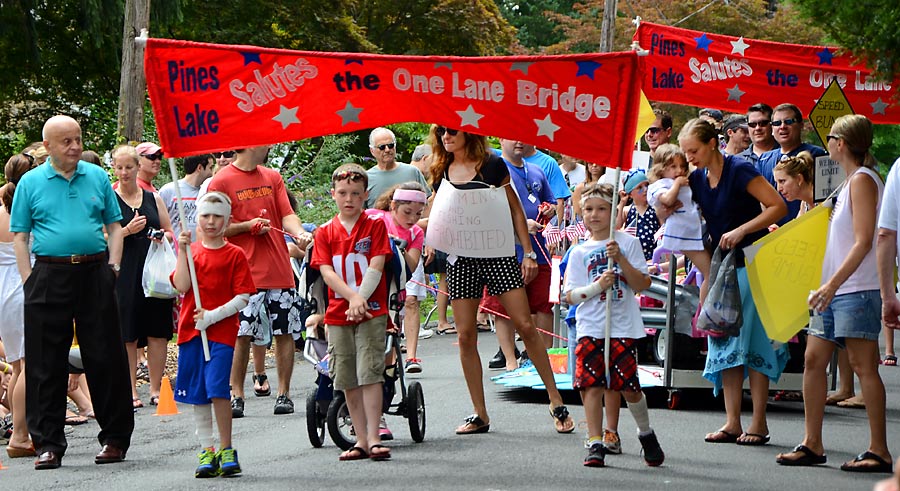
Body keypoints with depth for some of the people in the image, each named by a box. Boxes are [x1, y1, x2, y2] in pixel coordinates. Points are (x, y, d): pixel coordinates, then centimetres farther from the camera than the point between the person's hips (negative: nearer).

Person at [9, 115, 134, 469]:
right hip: (49, 277, -1)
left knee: (106, 359, 2)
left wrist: (112, 267, 1)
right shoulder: (31, 183, 5)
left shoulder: (97, 177, 10)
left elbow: (114, 226, 13)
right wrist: (29, 280, -5)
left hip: (95, 274, 1)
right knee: (46, 364, 1)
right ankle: (48, 443, 8)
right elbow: (19, 237, 4)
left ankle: (115, 438, 11)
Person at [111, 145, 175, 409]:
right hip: (124, 274, -3)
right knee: (128, 334, -2)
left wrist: (162, 238, -4)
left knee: (158, 332, 1)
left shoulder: (153, 198, 13)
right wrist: (128, 231, -17)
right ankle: (131, 390, 5)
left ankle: (156, 389, 10)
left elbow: (170, 232, 17)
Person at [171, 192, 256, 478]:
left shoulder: (234, 255, 1)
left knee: (217, 388, -15)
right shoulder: (191, 251, 11)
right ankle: (207, 451, 14)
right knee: (197, 394, 6)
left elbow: (244, 296, -5)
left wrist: (213, 316, -14)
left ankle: (226, 449, -2)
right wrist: (183, 251, -11)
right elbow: (181, 286, -4)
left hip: (221, 330, -4)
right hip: (190, 330, 4)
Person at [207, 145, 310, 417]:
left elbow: (287, 215, 8)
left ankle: (284, 394, 11)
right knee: (241, 335, -5)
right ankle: (237, 395, 4)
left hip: (280, 271, 4)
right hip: (245, 272, -4)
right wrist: (247, 226, -14)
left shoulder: (273, 178, 15)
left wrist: (299, 232, -14)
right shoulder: (221, 182, -1)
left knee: (285, 332, 3)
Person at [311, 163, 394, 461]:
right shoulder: (325, 233, 7)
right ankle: (361, 441, 12)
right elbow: (326, 272, -3)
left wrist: (360, 301, -18)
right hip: (337, 314, 3)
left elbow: (375, 268, -7)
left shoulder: (375, 226, 2)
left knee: (369, 374, -11)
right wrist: (353, 297, -18)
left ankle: (374, 438, -10)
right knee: (347, 380, 5)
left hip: (371, 311, -3)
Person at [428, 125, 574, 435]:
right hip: (461, 259, 3)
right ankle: (480, 415, 7)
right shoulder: (442, 172, 11)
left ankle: (556, 402, 1)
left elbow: (515, 211, 3)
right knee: (466, 335, 0)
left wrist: (528, 253, -2)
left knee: (525, 326, -7)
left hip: (498, 254, -3)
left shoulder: (492, 165, 1)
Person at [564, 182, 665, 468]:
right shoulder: (579, 253, 9)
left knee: (628, 387, -4)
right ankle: (595, 444, 1)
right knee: (591, 385, -7)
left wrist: (621, 260, -13)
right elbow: (570, 296, 4)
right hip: (590, 328, 2)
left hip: (623, 327, -2)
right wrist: (598, 286, -12)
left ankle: (646, 433, 21)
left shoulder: (627, 243, 5)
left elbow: (642, 285, -1)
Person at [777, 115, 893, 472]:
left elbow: (863, 241, -18)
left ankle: (879, 451, -7)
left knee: (863, 365, -9)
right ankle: (812, 445, 12)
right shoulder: (850, 182, 18)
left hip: (857, 289, -10)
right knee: (814, 359, 7)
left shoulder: (863, 179, -10)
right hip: (835, 290, 10)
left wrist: (833, 283, -23)